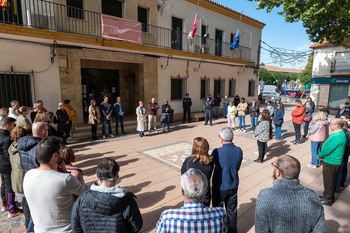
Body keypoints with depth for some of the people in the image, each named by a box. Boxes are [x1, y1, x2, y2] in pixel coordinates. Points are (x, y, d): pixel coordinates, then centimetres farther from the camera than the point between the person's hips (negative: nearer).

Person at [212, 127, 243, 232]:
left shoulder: (217, 152, -27)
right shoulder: (239, 151, -13)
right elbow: (238, 167, 0)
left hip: (219, 187, -4)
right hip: (233, 185, 4)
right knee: (232, 211, 23)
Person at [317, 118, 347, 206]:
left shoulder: (336, 137, -28)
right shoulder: (341, 133, 6)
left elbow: (327, 149, -23)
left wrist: (319, 156, -5)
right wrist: (322, 156, 5)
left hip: (331, 163, -10)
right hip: (334, 161, 10)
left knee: (329, 182, 6)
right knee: (331, 181, 22)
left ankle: (327, 200, 20)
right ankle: (329, 197, 37)